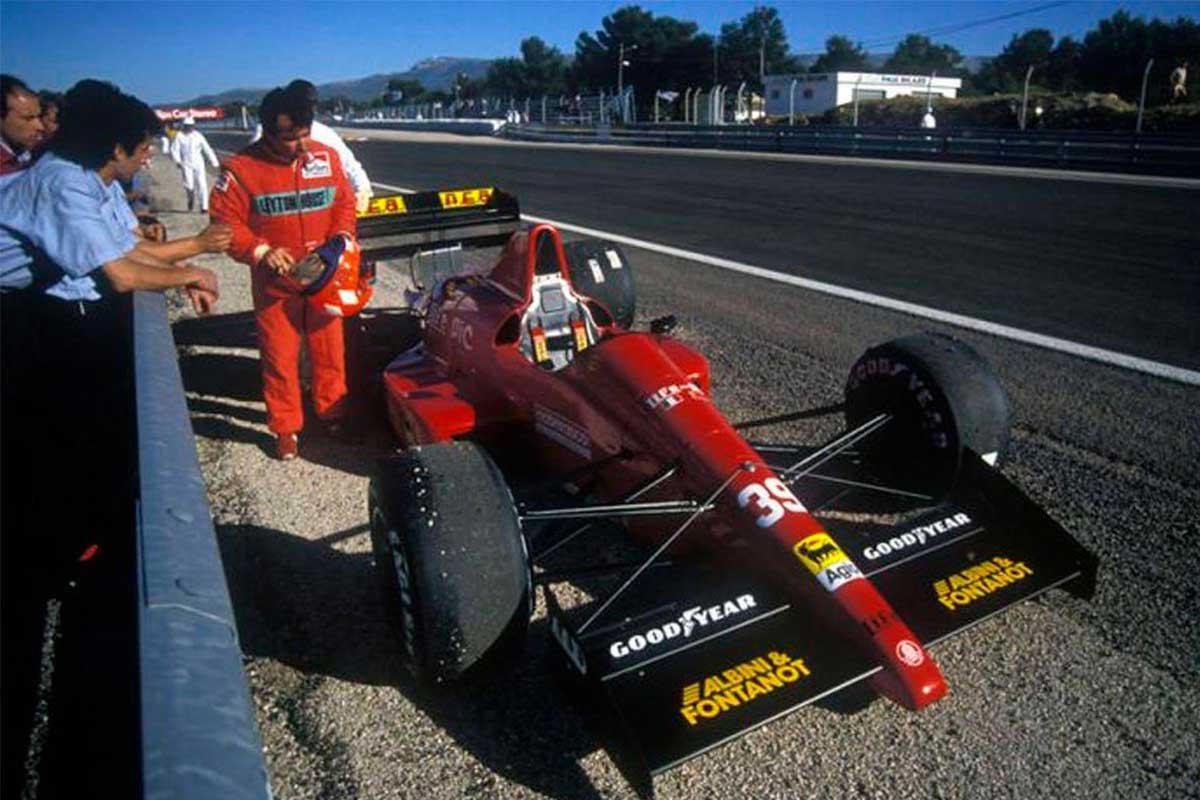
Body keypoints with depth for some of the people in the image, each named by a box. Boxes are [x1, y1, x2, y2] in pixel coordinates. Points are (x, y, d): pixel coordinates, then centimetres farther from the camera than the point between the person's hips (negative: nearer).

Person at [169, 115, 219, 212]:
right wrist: (178, 160, -14)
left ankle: (204, 207, -3)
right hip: (186, 164, 0)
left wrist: (214, 163, -5)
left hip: (198, 164, 1)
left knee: (202, 184, -7)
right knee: (189, 185, -11)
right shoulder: (179, 136, 0)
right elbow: (174, 149, 1)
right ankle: (191, 198, 21)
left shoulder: (198, 136, 1)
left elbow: (207, 149, 1)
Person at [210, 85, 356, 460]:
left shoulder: (327, 156, -2)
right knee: (279, 358, 6)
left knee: (330, 350, 14)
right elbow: (225, 222, -8)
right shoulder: (242, 168, -11)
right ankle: (285, 427, 21)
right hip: (274, 283, -2)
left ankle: (333, 411, 33)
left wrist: (342, 236, -9)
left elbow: (345, 202, 9)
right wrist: (261, 251, -21)